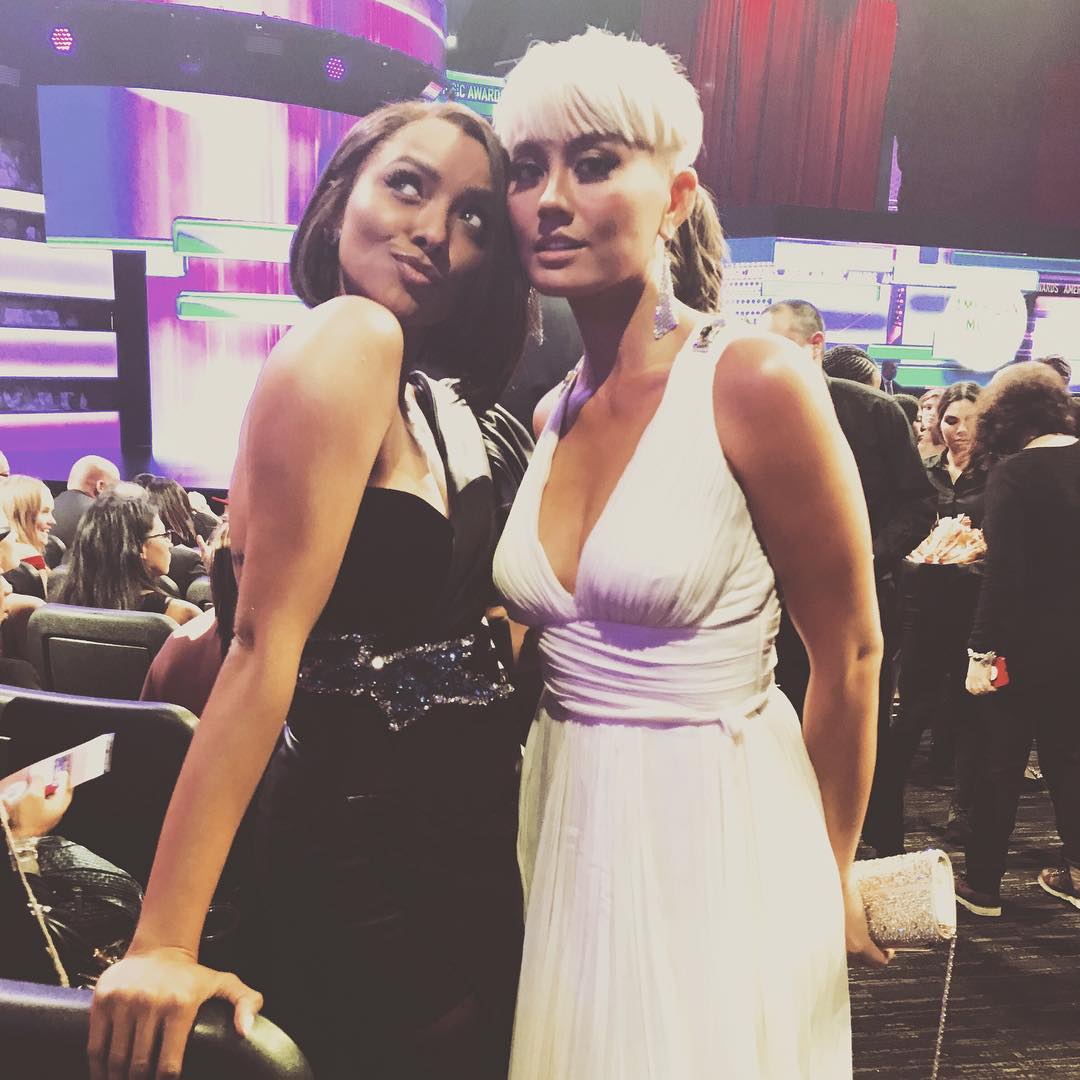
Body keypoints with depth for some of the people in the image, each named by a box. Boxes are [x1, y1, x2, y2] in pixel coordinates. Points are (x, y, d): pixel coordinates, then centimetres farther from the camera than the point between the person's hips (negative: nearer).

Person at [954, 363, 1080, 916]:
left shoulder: (1012, 473, -17)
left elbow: (1003, 572, -22)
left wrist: (981, 650, -18)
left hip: (1028, 642, -6)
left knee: (1002, 763, 7)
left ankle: (982, 884, 19)